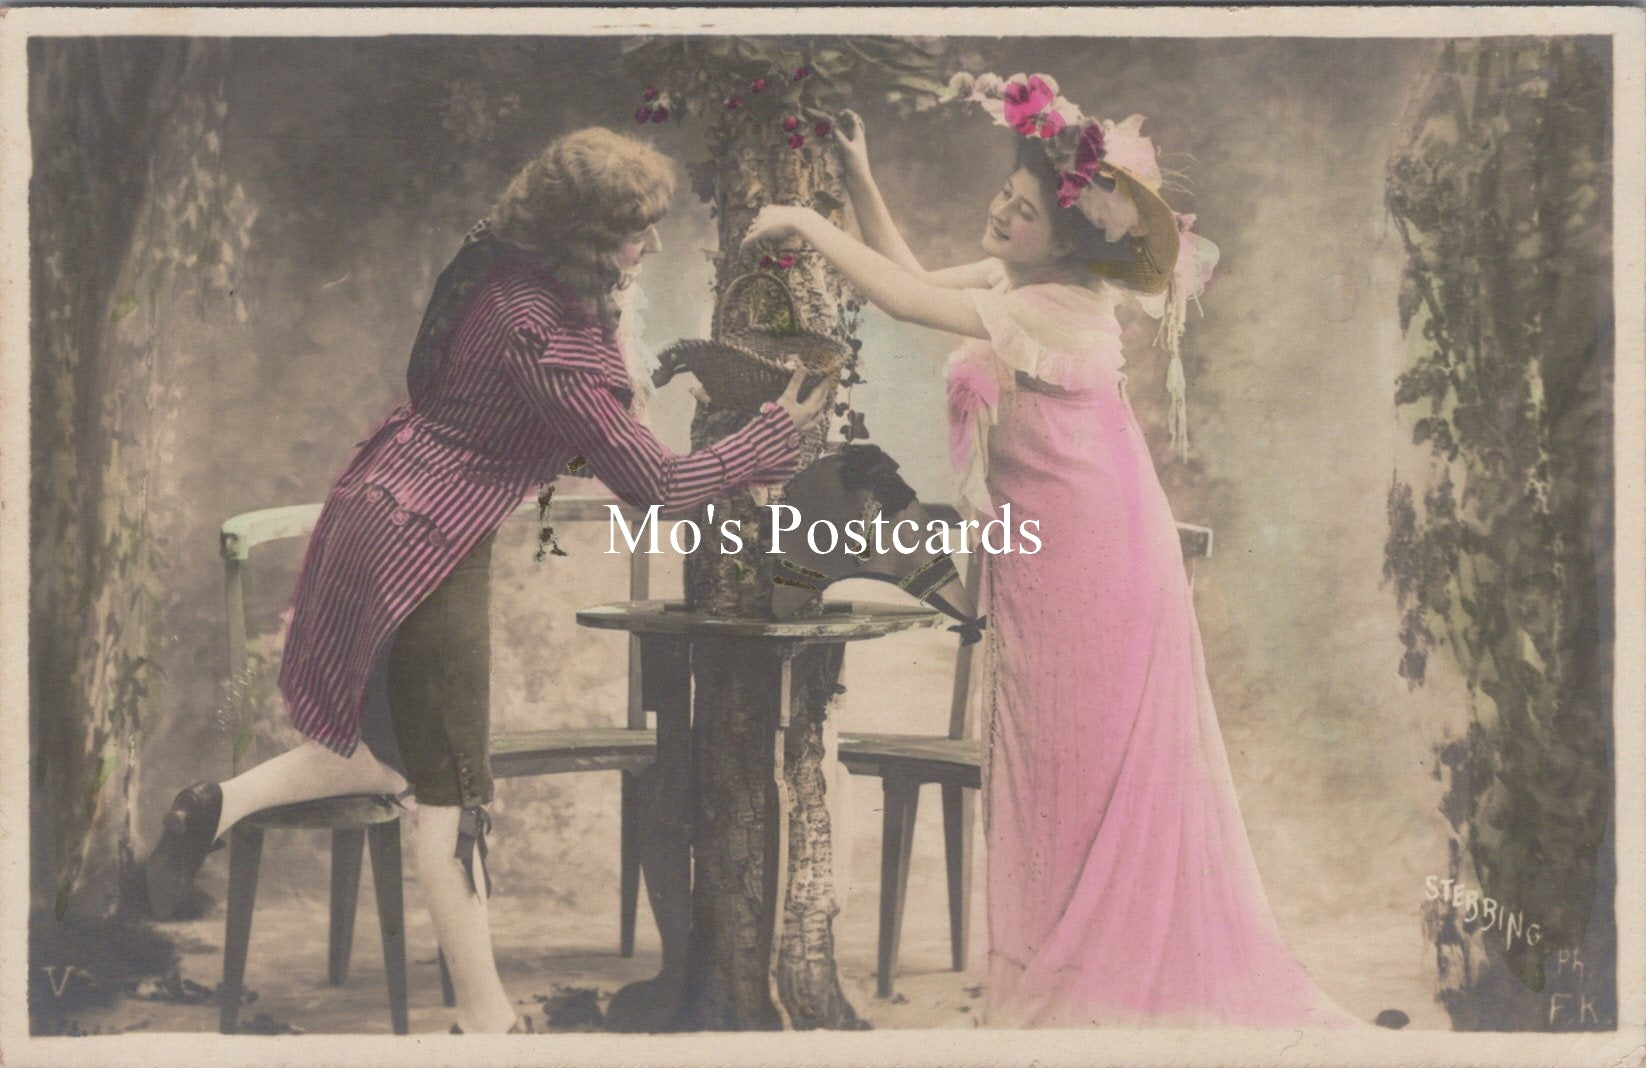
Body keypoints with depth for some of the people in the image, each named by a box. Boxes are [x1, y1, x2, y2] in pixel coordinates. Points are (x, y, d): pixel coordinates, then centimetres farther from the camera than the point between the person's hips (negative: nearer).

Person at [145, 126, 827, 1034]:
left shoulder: (499, 266, 0)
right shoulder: (545, 337, -25)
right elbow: (655, 485, -21)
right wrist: (776, 435, -10)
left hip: (386, 509, 9)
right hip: (429, 546, -9)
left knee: (408, 749, 24)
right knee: (451, 789, 0)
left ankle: (222, 805, 21)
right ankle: (485, 1020, 11)